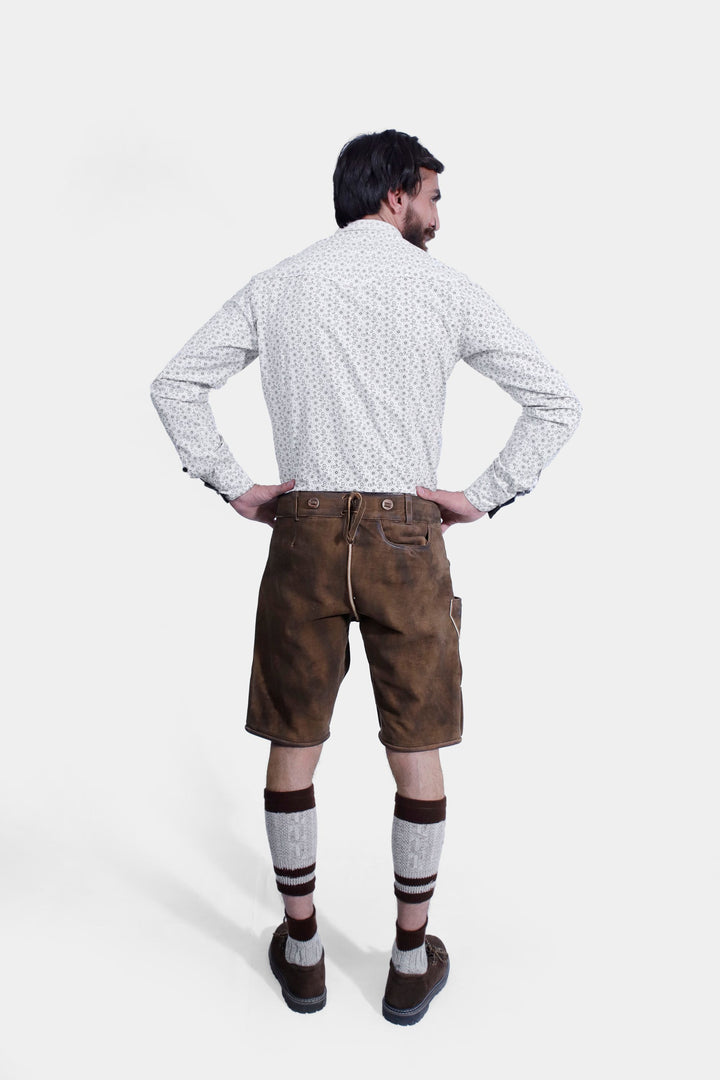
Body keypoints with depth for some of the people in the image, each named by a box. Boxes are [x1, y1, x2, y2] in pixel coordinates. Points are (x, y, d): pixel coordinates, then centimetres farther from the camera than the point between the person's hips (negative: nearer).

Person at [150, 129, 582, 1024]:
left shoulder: (276, 286, 8)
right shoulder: (444, 289, 2)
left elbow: (175, 384, 8)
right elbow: (556, 401, 0)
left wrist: (234, 487, 8)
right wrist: (481, 498, 2)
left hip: (303, 533, 2)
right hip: (405, 538, -1)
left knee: (292, 744, 15)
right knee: (416, 753, 12)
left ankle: (301, 950, 30)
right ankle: (412, 962, 27)